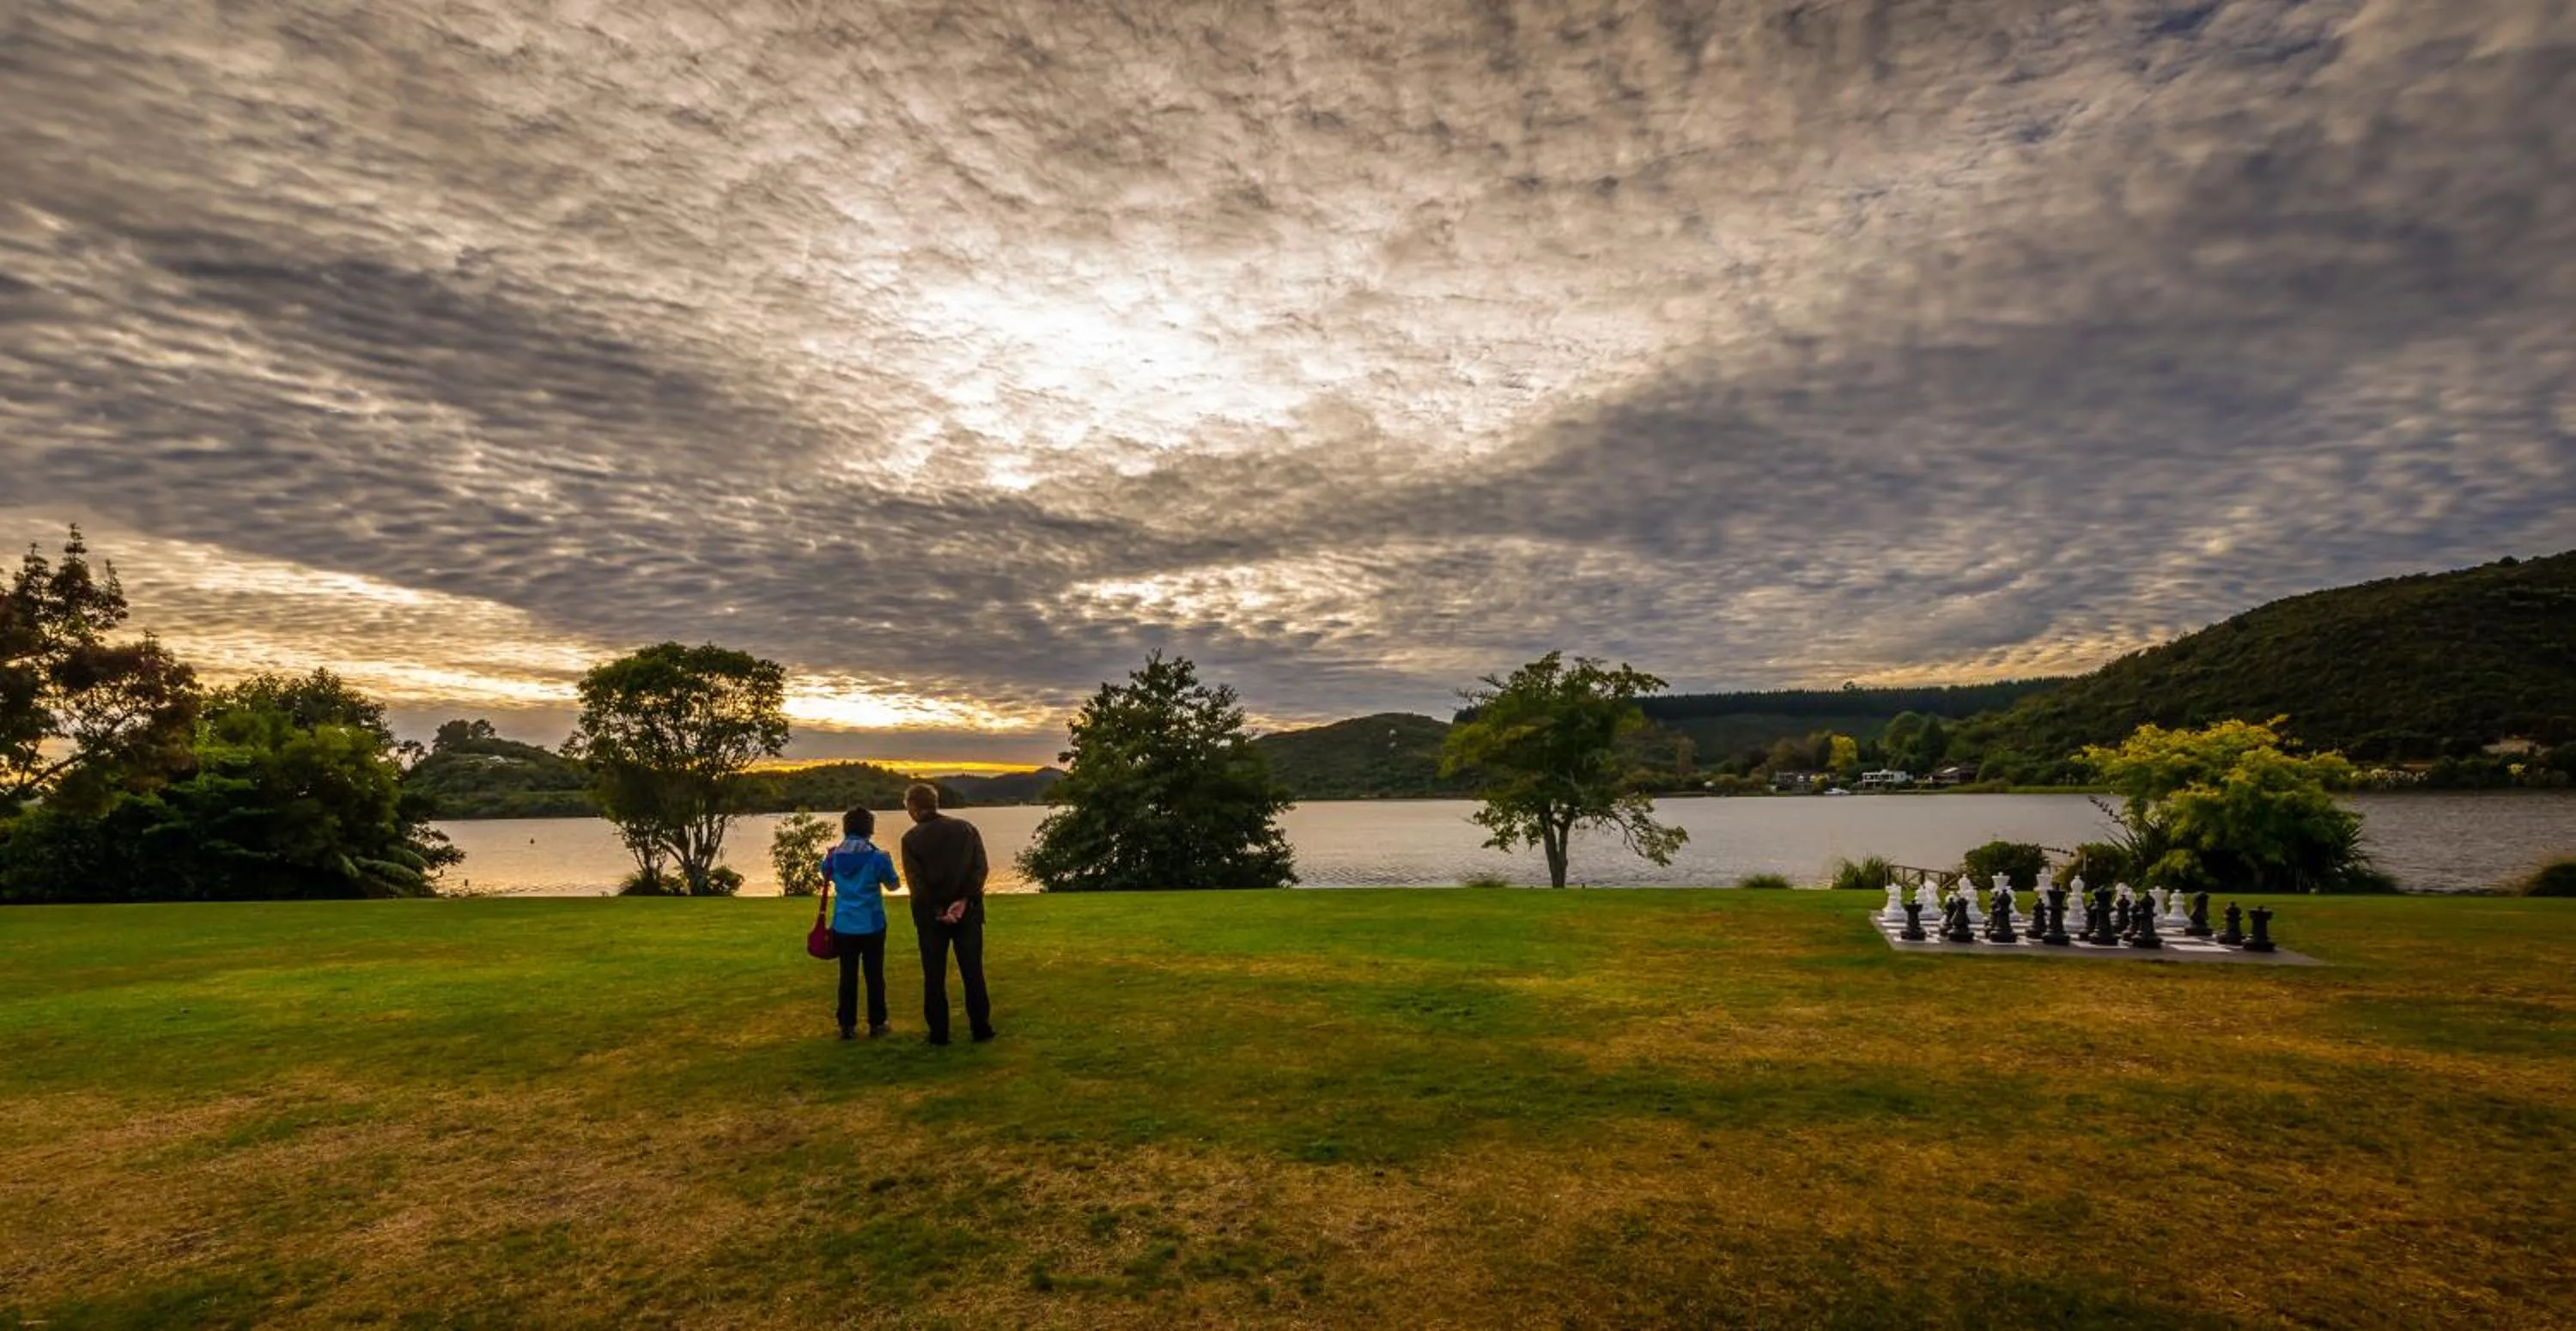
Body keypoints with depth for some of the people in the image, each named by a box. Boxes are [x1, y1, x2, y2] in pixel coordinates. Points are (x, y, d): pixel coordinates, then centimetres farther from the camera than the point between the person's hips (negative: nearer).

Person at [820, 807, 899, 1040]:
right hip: (872, 925, -2)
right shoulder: (878, 857, -12)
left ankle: (847, 1026, 15)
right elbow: (892, 884, 2)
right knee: (874, 975, 9)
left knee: (848, 976, 11)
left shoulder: (834, 856, -3)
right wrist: (887, 862, 17)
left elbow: (828, 877, 17)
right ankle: (876, 1023, 15)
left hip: (843, 926, 2)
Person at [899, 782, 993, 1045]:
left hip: (931, 913, -1)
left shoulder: (911, 839, -3)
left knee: (934, 975, 8)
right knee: (973, 971, 8)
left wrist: (938, 910, -9)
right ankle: (981, 1027, 11)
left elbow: (916, 881, -10)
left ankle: (939, 1032, 11)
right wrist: (963, 901, -12)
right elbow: (980, 868, -8)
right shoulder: (966, 828, 1)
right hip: (967, 909, 1)